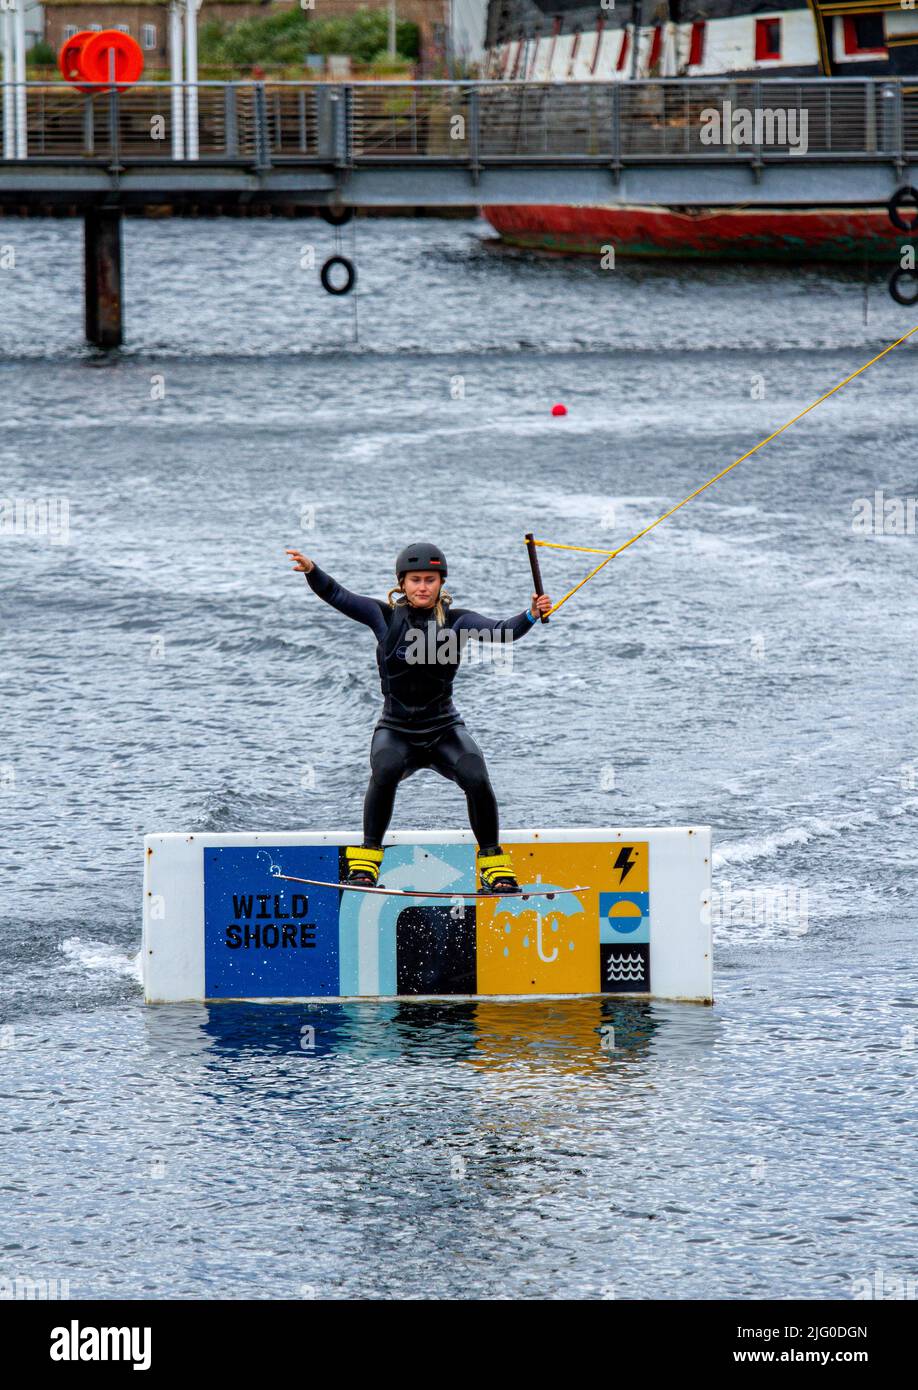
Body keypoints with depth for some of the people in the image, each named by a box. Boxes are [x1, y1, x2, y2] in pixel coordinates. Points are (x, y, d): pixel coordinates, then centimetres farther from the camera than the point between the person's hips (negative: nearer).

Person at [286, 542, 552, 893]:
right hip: (395, 730, 0)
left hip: (443, 728, 0)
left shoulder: (456, 620, -4)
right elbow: (338, 596, -9)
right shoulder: (385, 615, -2)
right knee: (385, 772, -31)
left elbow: (500, 631, -16)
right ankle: (365, 861, -20)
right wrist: (311, 570, -26)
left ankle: (494, 865, -2)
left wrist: (531, 616, -36)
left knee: (476, 779, -22)